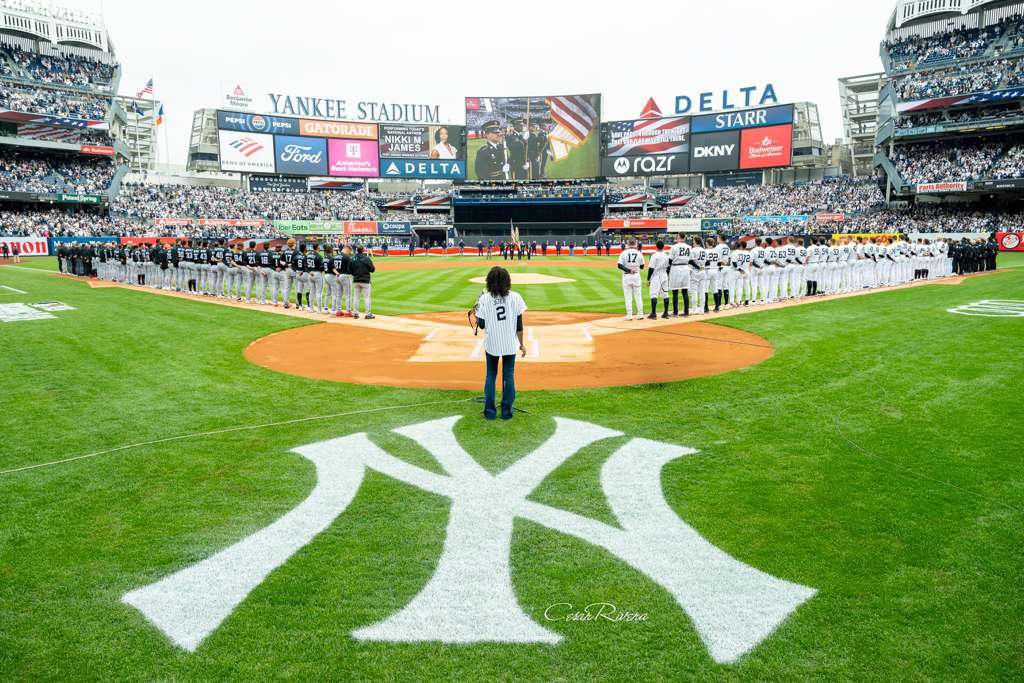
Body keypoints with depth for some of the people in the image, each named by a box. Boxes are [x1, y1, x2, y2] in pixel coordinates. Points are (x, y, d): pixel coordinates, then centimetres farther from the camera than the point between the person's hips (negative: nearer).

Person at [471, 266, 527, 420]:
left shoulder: (484, 299, -9)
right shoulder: (515, 297, -7)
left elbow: (481, 325, -6)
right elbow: (519, 324, -4)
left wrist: (473, 315, 14)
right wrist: (521, 344, 5)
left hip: (491, 344, 0)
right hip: (510, 344, 0)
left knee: (490, 375, 14)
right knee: (509, 375, 11)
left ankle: (490, 410, 13)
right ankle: (506, 410, 13)